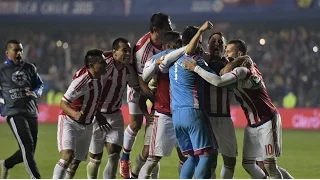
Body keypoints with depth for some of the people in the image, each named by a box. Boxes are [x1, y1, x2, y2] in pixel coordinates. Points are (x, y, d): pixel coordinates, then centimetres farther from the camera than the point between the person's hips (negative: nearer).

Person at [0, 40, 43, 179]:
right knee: (27, 147, -16)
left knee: (28, 150, 8)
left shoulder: (29, 68, 10)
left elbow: (39, 85, 18)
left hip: (31, 112, 5)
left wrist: (35, 93, -3)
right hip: (14, 113, -5)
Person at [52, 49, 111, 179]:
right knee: (67, 156, -25)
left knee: (76, 162, 10)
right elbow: (63, 103, -26)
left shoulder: (98, 77, -3)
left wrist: (98, 116, 18)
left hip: (86, 125, 8)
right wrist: (75, 114, -45)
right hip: (69, 122, -8)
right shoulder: (82, 80, -27)